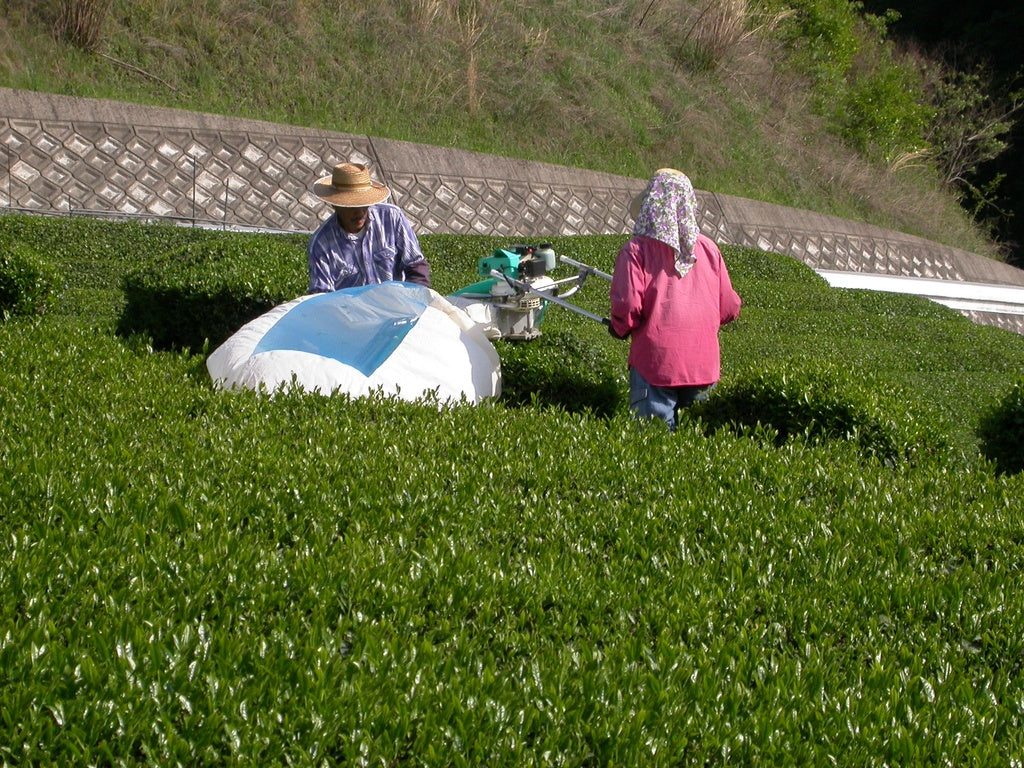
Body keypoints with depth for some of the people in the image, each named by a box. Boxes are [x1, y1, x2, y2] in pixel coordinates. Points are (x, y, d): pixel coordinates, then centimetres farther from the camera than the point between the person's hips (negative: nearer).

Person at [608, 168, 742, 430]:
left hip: (655, 362, -4)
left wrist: (619, 329, 7)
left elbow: (627, 307, -16)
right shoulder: (709, 249, 5)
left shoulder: (635, 251, -7)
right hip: (704, 365, 4)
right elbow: (729, 309, 8)